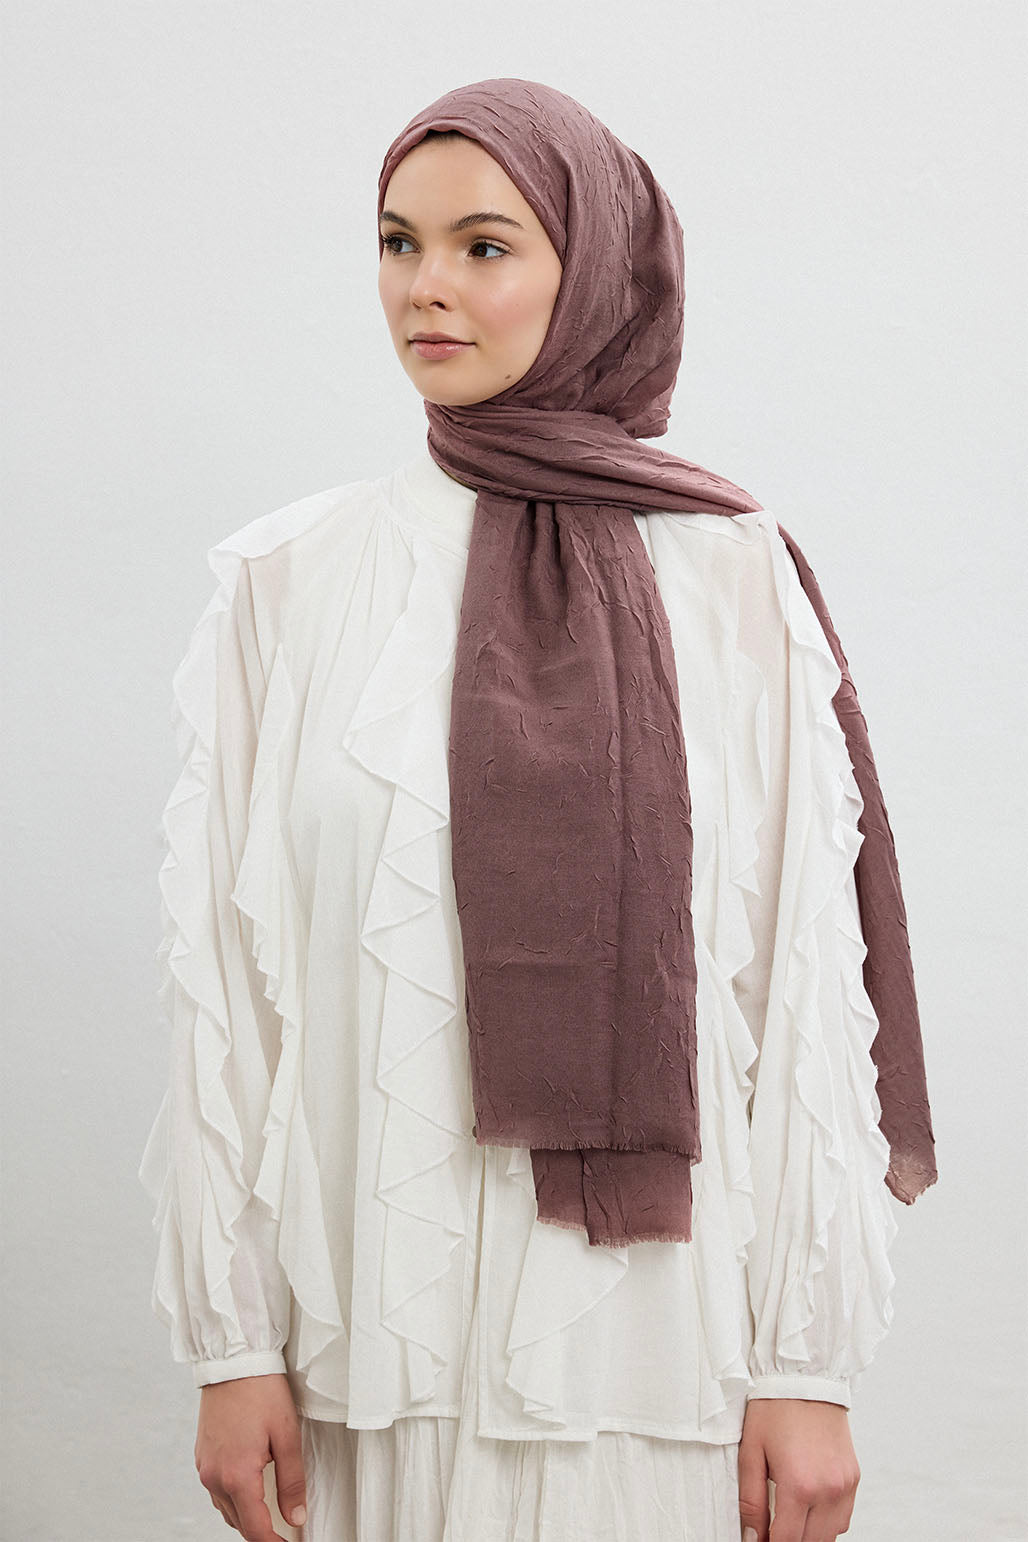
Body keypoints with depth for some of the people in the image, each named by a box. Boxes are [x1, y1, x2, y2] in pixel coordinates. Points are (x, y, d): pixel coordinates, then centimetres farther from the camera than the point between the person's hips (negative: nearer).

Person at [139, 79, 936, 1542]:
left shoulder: (733, 579, -2)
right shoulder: (291, 581, 1)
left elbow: (808, 978, -3)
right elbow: (224, 975, 1)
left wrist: (811, 1365, -5)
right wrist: (230, 1341, -1)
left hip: (652, 1323, 0)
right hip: (382, 1326, 1)